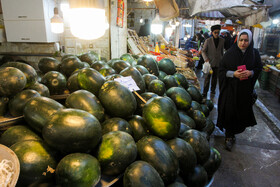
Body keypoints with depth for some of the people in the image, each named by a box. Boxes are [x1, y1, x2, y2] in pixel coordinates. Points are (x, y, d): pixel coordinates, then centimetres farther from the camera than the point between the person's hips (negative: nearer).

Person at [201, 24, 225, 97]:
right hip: (210, 62, -2)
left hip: (218, 62, 3)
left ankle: (213, 90, 27)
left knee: (215, 77, 12)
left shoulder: (222, 40, 5)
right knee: (207, 77, 0)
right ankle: (205, 92, 7)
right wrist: (206, 59, -16)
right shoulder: (208, 41, -3)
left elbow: (222, 51, 13)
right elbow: (203, 51, -2)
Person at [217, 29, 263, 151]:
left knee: (242, 112, 7)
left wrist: (250, 73, -12)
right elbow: (221, 69, -3)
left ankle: (232, 134, 29)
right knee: (229, 112, -1)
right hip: (230, 87, -2)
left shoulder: (254, 54, 2)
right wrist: (233, 73, -19)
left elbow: (259, 68, 10)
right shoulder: (230, 53, -4)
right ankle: (229, 136, 18)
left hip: (245, 89, 2)